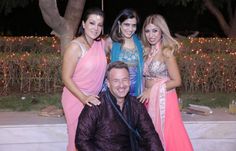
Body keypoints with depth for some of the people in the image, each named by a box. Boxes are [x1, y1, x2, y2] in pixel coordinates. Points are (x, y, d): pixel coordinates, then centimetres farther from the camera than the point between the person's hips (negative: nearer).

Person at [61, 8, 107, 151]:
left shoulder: (102, 44, 2)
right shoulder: (75, 47, -15)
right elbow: (66, 78, -15)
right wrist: (84, 98, -24)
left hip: (94, 99, 5)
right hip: (76, 98, -5)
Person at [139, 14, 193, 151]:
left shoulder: (166, 52, -11)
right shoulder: (147, 51, 7)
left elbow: (177, 81, -13)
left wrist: (153, 90, -14)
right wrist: (145, 92, -2)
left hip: (163, 100, -6)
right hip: (149, 100, 6)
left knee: (165, 137, 1)